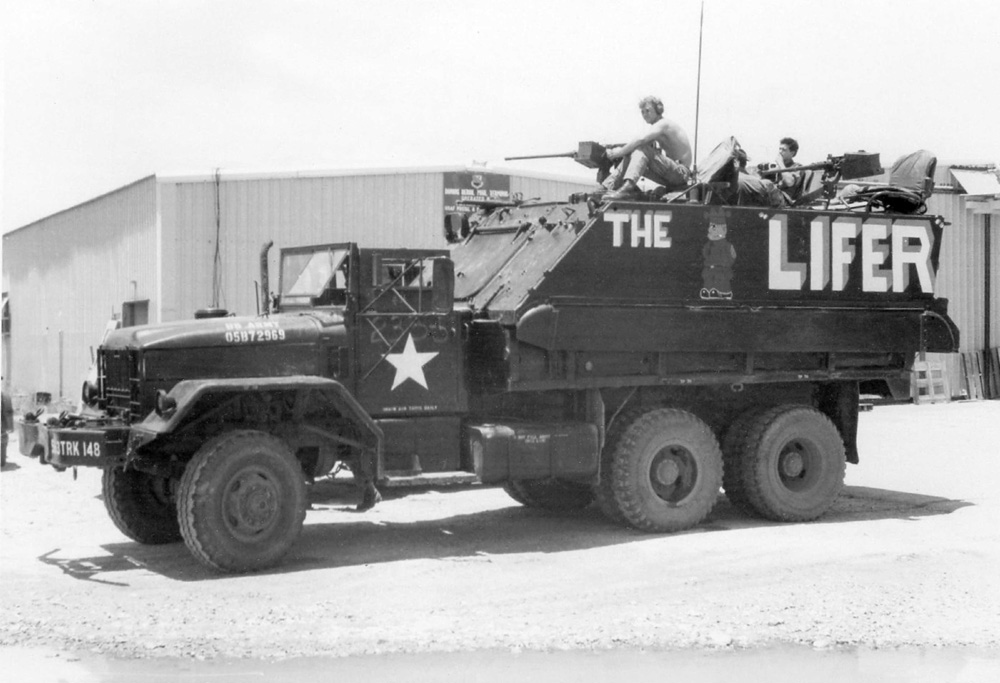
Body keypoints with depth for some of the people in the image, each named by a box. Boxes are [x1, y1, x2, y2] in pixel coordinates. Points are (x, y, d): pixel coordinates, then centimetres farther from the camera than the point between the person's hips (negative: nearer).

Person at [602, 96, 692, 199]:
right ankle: (608, 186, -11)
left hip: (681, 173, -9)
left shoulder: (663, 124, -13)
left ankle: (627, 188, -43)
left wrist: (620, 152, -22)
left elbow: (641, 140, -28)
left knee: (642, 150, -26)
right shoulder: (657, 127, 19)